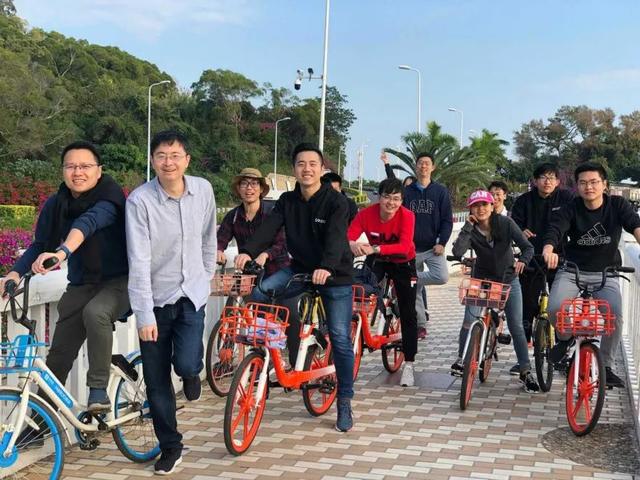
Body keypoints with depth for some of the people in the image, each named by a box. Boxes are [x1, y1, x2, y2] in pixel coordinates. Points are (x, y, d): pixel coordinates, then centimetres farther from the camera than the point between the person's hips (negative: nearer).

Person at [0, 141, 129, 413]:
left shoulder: (109, 197, -18)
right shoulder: (56, 205, 0)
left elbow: (88, 221, -38)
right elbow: (40, 246, 2)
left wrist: (63, 252, -56)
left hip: (119, 281, -5)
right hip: (82, 284, 5)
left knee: (95, 312, -35)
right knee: (59, 353, 2)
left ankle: (98, 389, -22)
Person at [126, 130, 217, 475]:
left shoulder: (203, 190, -5)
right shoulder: (140, 200, -16)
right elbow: (139, 261, -18)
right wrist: (144, 314, -20)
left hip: (191, 295, 1)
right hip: (155, 300, -1)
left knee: (186, 365, -16)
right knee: (157, 381, 4)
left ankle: (192, 371, 23)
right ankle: (170, 446, 23)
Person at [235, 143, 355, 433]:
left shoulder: (336, 201, -14)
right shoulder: (287, 201, 0)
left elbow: (335, 237, -29)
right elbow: (269, 228, -14)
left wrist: (327, 267, -48)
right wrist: (248, 252, -33)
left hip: (334, 275, -4)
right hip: (300, 268, 4)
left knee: (340, 340, -2)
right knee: (259, 293, -20)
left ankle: (344, 403, 12)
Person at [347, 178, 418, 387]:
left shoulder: (407, 216, -27)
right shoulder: (366, 214, -22)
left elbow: (404, 246, -39)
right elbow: (348, 236, -31)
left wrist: (375, 249, -53)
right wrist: (353, 244, -56)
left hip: (402, 262, -1)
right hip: (376, 260, 2)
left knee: (407, 314, -2)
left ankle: (409, 365, 7)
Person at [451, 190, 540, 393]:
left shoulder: (505, 223, -16)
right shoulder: (471, 230, -15)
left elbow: (528, 247, -18)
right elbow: (457, 252, -31)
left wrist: (522, 260, -39)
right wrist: (468, 226, -32)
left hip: (508, 279, 0)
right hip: (482, 279, 0)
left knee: (516, 327, -3)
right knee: (469, 321, -13)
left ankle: (525, 372, 7)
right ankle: (461, 359, 10)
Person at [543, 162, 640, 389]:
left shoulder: (617, 205, -6)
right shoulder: (571, 209, -9)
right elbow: (555, 228, -26)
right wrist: (548, 250, -49)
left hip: (605, 273, 0)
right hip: (572, 270, 0)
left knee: (615, 315, -23)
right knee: (555, 308, -25)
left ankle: (606, 367, -2)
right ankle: (565, 338, 10)